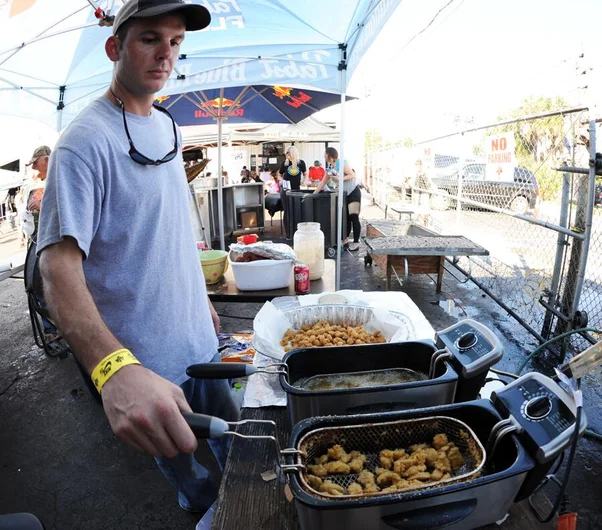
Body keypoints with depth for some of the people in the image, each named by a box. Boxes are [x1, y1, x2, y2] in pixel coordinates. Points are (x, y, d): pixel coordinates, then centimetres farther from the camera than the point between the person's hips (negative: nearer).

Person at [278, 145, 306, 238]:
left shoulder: (301, 163, -2)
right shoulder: (285, 163, -2)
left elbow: (305, 173, 16)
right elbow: (280, 174, 13)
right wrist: (282, 181, -6)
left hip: (296, 190, 1)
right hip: (286, 190, 0)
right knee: (287, 212, 1)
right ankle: (288, 234, 8)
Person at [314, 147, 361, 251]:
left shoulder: (342, 163, -16)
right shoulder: (329, 168, 7)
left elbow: (353, 175, -18)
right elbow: (323, 183, 9)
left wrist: (340, 178, -27)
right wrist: (313, 194, 5)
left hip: (353, 192, -8)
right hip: (344, 194, 8)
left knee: (354, 217, -9)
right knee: (346, 217, 10)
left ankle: (356, 243, -5)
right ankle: (345, 241, 17)